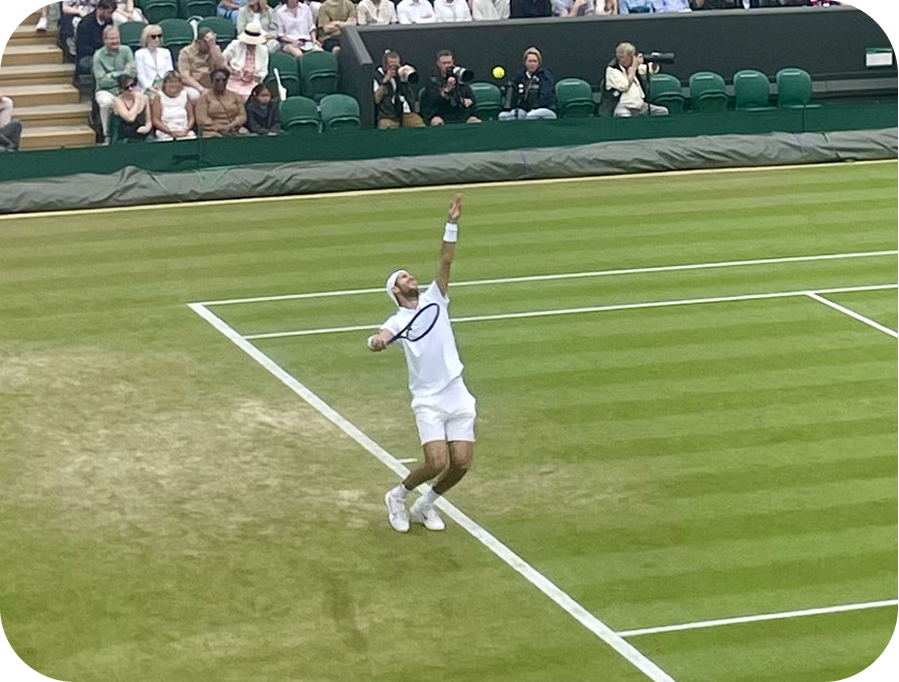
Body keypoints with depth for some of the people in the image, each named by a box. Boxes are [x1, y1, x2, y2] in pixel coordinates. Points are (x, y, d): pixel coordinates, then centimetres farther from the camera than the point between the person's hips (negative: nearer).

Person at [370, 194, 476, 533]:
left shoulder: (434, 300, 11)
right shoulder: (397, 321, 0)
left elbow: (446, 261, 2)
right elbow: (381, 338, -20)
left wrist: (452, 225, -7)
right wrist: (377, 340, -43)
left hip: (458, 397, 4)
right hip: (428, 401, -4)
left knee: (461, 463, -4)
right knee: (437, 462, -17)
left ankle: (425, 505, 22)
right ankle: (398, 496, 11)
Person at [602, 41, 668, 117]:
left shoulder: (634, 66, 12)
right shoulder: (612, 69, -7)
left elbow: (653, 70, 24)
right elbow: (625, 86, -21)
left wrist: (654, 62, 0)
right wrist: (634, 67, -15)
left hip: (640, 105, 7)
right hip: (622, 107, -7)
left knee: (663, 111, -5)